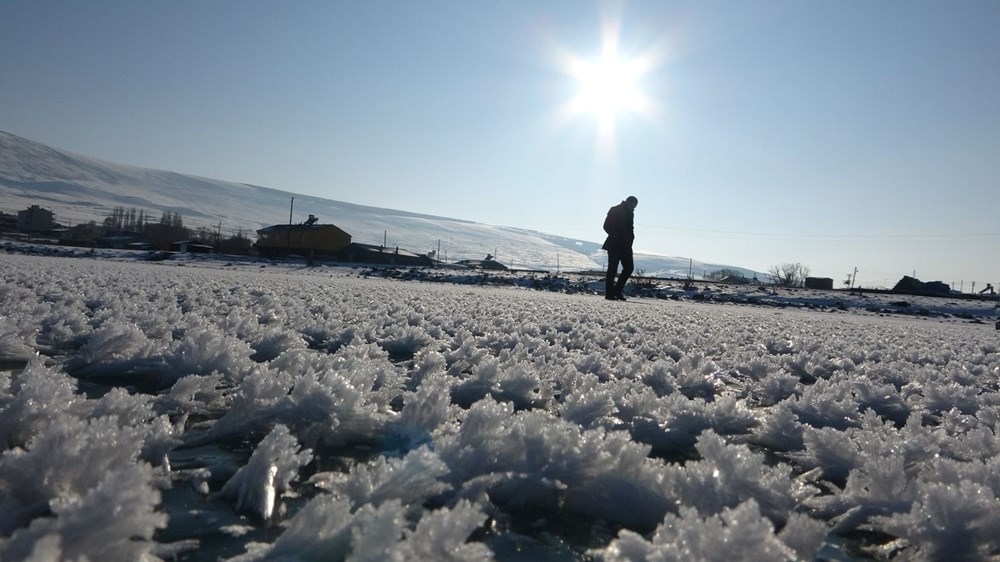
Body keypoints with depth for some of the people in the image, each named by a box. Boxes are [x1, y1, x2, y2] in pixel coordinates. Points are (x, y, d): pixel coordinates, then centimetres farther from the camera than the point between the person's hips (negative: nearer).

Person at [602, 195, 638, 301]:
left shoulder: (630, 213, 16)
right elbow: (606, 226, -8)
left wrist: (630, 238, 3)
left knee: (628, 267, 0)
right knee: (613, 268, -5)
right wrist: (617, 237, -15)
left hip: (625, 245, 7)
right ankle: (609, 293, -1)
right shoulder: (615, 210, -4)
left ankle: (617, 291, 8)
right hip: (614, 244, -7)